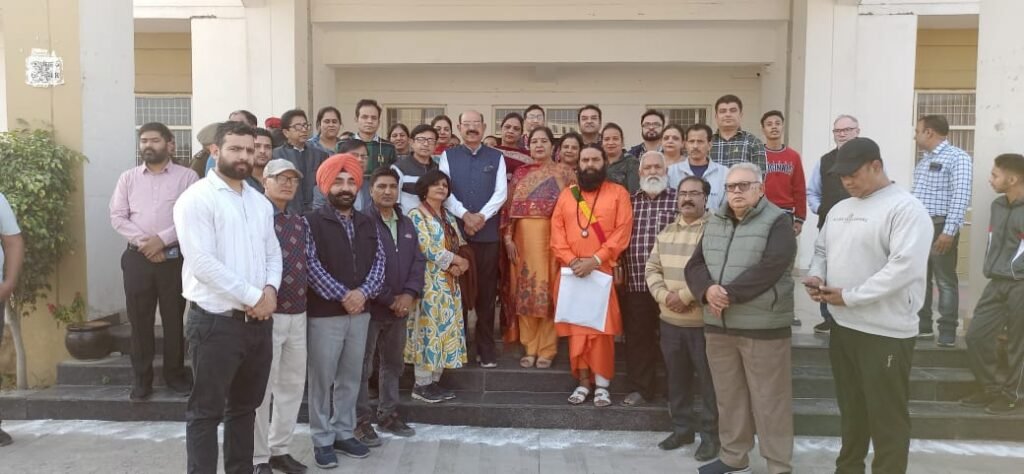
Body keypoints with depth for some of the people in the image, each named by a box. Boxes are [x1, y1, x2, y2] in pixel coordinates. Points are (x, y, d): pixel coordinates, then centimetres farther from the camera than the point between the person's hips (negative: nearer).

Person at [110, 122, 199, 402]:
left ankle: (175, 374, 19)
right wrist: (144, 242, -10)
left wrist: (162, 239, -15)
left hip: (174, 256, -2)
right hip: (137, 257, 2)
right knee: (139, 318, 6)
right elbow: (117, 217, 3)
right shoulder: (128, 178, 10)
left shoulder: (186, 176, 0)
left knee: (174, 317, 5)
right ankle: (142, 378, 16)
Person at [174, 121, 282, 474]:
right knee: (206, 412, 4)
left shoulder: (260, 202, 12)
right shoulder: (196, 198, -10)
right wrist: (253, 296, -16)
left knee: (245, 406, 18)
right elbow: (202, 263, -18)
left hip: (258, 321, 7)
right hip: (215, 322, -7)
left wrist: (270, 289, -7)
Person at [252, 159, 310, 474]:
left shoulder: (299, 223, 14)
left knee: (293, 384, 14)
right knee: (261, 388, 2)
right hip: (266, 314, -7)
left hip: (298, 313, 7)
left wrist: (302, 295, 12)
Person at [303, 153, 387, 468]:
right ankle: (322, 440, 14)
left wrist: (363, 292, -13)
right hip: (324, 313, -5)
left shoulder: (368, 225, 11)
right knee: (322, 379, 3)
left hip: (360, 312, 5)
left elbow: (378, 262, 4)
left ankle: (344, 434, 25)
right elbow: (311, 265, -14)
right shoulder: (311, 222, -5)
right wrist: (342, 295, -18)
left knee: (350, 378, 13)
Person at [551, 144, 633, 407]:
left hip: (603, 272, -3)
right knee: (575, 328, 6)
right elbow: (557, 230, 5)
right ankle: (583, 382, 16)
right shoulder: (566, 194, 12)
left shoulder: (618, 193, 2)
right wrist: (571, 260, -9)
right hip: (571, 273, 3)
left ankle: (602, 384, 8)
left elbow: (622, 233, -7)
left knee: (601, 328, -2)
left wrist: (595, 260, -15)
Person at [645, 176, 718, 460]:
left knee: (709, 380, 3)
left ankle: (711, 434, 16)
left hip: (703, 321, -6)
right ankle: (682, 427, 30)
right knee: (676, 378, 15)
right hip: (670, 320, 6)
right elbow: (652, 268, 10)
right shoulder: (666, 232, 12)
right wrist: (664, 295, -7)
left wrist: (685, 296, -18)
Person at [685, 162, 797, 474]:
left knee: (769, 401, 2)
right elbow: (695, 265, 7)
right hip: (717, 324, 6)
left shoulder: (777, 222, -5)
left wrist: (730, 294, -18)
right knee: (728, 396, 15)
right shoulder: (715, 222, 13)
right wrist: (708, 290, -13)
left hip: (763, 326, -5)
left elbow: (770, 269, -18)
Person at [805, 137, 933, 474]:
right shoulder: (840, 209, 12)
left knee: (886, 417, 3)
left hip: (885, 332, -8)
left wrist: (850, 296, -21)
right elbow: (822, 249, 21)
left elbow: (905, 266, -23)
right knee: (851, 409, 21)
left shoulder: (905, 208, -13)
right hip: (843, 326, 8)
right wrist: (816, 275, -2)